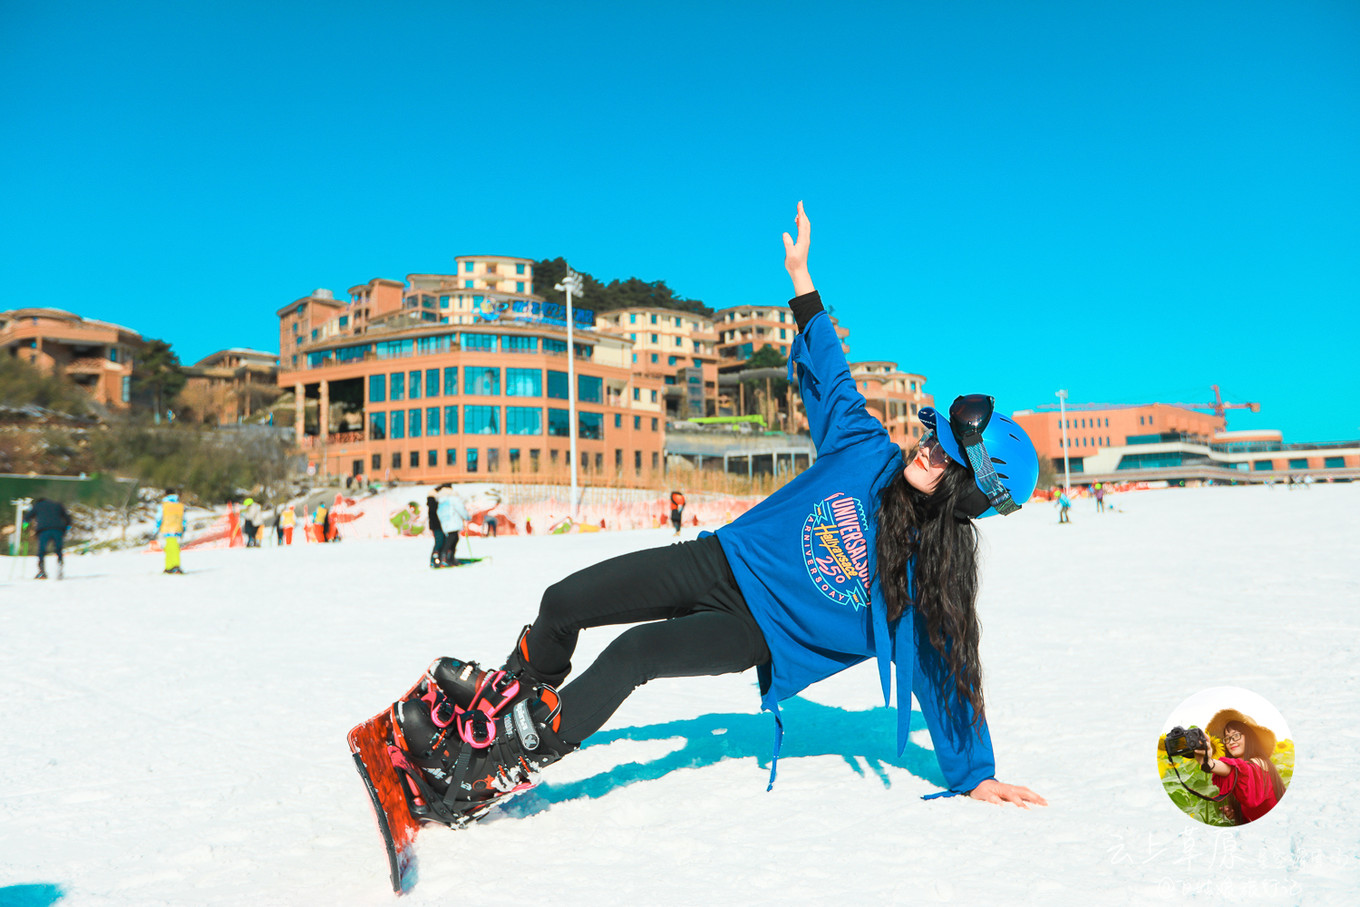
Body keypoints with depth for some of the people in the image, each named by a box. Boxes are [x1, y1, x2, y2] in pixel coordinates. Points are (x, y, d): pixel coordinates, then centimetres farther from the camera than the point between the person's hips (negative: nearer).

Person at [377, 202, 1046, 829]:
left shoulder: (928, 569, -14)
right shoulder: (869, 450, -7)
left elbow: (943, 670, -8)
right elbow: (829, 377, 7)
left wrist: (976, 776, -6)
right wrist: (802, 282, 6)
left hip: (758, 633, -4)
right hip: (723, 562, 4)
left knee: (632, 653, -30)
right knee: (563, 603, -3)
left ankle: (493, 774, -16)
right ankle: (508, 693, 29)